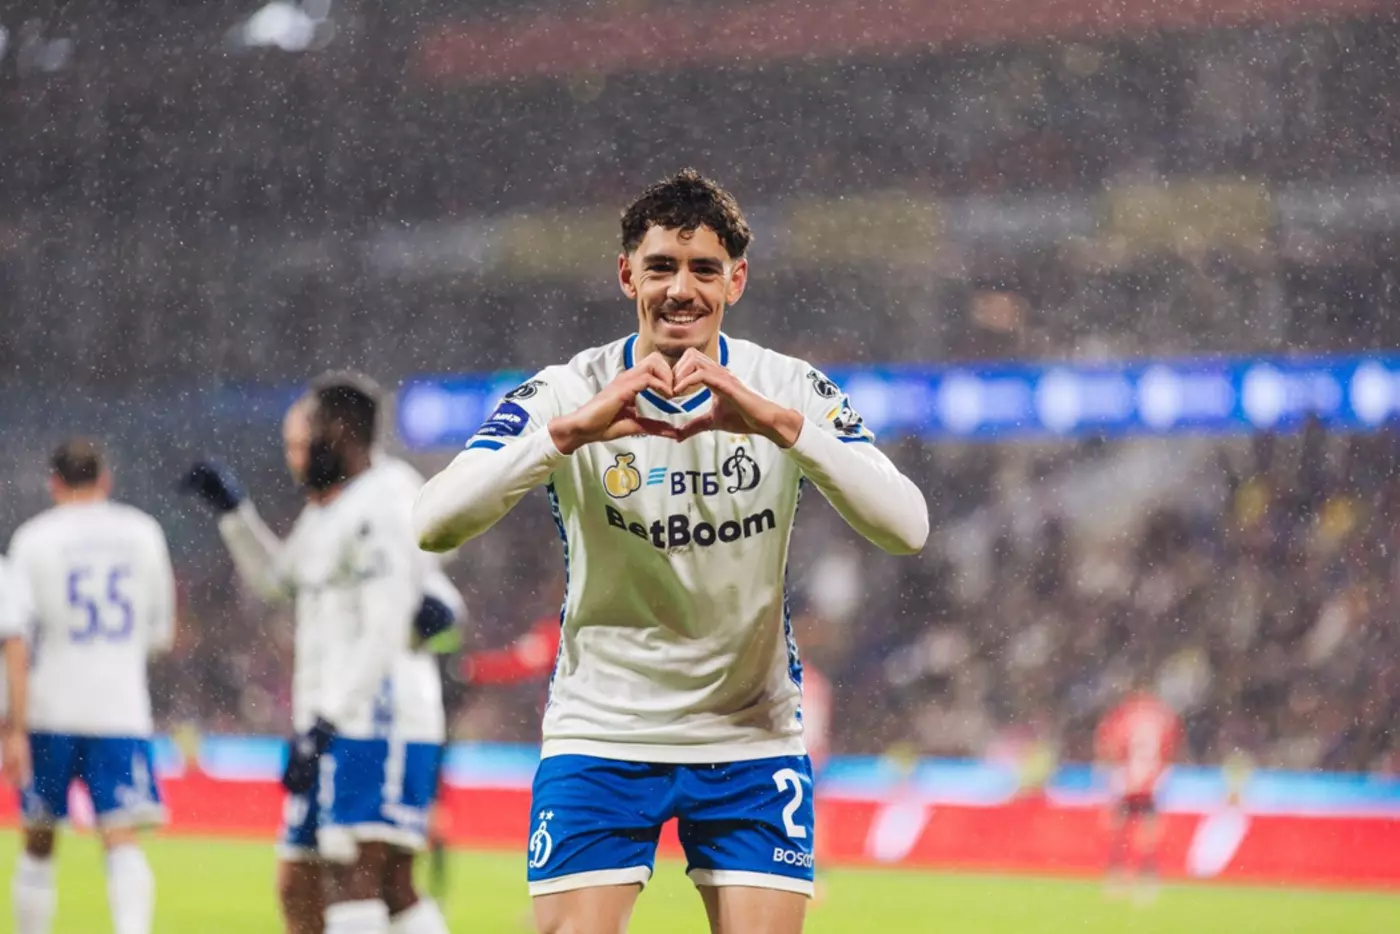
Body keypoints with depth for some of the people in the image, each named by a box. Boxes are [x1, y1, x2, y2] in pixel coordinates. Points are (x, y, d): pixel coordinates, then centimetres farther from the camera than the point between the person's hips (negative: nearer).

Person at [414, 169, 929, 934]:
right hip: (599, 736, -1)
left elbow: (906, 527, -20)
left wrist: (779, 423, -33)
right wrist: (572, 429, -35)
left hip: (753, 739, 1)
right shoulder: (570, 394, -9)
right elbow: (433, 525, -23)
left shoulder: (787, 390, -5)